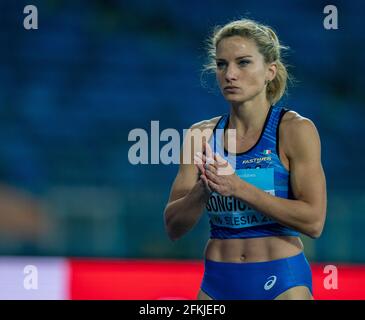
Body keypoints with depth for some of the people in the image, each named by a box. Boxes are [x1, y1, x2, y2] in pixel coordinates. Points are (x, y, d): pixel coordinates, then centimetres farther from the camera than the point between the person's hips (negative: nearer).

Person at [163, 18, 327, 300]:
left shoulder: (296, 130, -7)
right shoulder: (202, 135, 4)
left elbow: (313, 221, -15)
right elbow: (174, 228, 2)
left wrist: (238, 188, -21)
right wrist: (203, 190, -17)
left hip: (282, 282, -3)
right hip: (217, 282, 3)